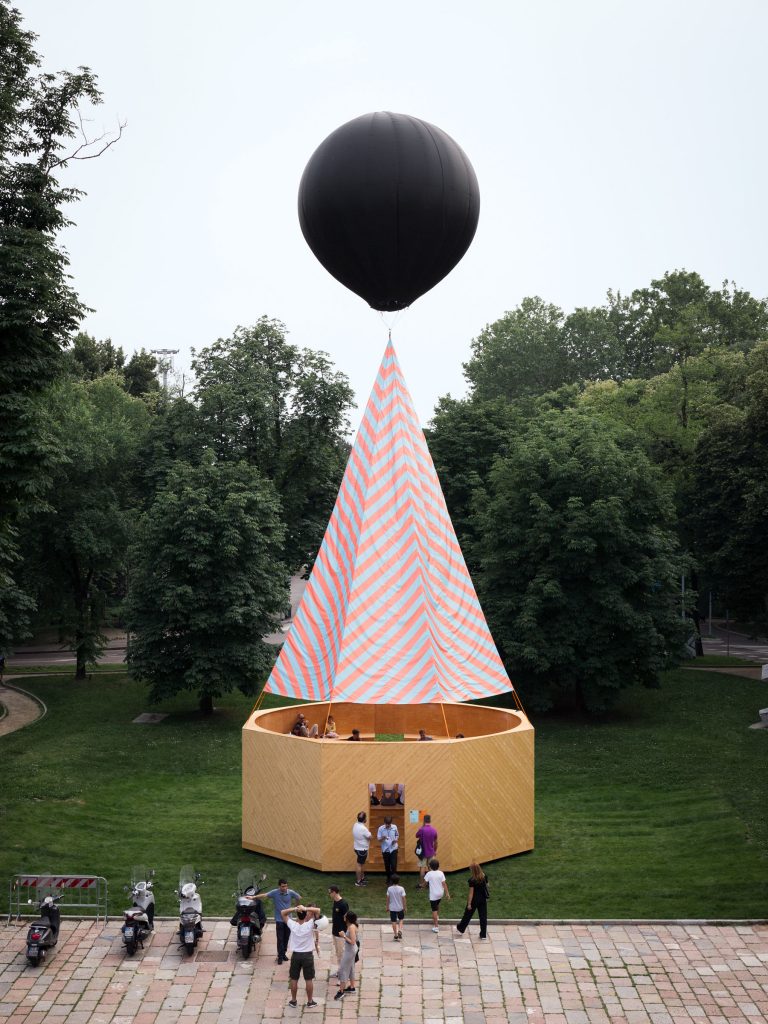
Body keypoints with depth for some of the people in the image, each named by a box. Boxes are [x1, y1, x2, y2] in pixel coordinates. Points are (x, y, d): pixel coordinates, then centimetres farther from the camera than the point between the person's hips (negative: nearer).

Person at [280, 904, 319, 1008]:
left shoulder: (293, 925, -14)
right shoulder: (309, 925, -18)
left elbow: (283, 912, -4)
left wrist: (294, 908, -18)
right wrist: (305, 909, -23)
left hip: (296, 955, 1)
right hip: (308, 955, -1)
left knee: (294, 979, 14)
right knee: (309, 980, 11)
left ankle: (293, 1001, 23)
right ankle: (310, 1001, 19)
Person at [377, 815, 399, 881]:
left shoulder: (394, 827, -5)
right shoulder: (381, 828, -9)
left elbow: (397, 835, 12)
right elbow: (378, 839, -7)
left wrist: (396, 840, -9)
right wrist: (383, 838, -28)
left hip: (393, 849, -1)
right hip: (385, 850, 1)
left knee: (393, 865, -7)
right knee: (387, 866, 11)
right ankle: (388, 879, 28)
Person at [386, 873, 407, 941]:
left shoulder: (389, 889, -10)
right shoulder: (401, 889, -15)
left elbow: (388, 898, -3)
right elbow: (403, 899, -10)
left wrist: (387, 907, 10)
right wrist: (404, 907, 2)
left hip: (392, 908, 1)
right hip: (400, 907, -1)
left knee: (394, 921, 12)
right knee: (401, 919, 22)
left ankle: (396, 936, 17)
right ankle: (400, 930, 0)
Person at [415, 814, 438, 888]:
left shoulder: (422, 830, -17)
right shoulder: (434, 830, -6)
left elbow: (417, 836, 4)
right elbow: (435, 842, 3)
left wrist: (422, 826, 1)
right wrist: (435, 851, 18)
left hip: (423, 852, -3)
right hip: (431, 852, 3)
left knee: (422, 868, 3)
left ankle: (421, 884, 5)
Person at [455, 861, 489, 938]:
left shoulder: (472, 880, -23)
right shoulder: (484, 876, -9)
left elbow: (471, 892, -19)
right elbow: (487, 885, 6)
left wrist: (469, 904, -13)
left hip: (474, 900, -4)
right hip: (483, 899, 4)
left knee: (468, 915, 16)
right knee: (483, 916, 12)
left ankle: (461, 929, 35)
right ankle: (483, 934, 17)